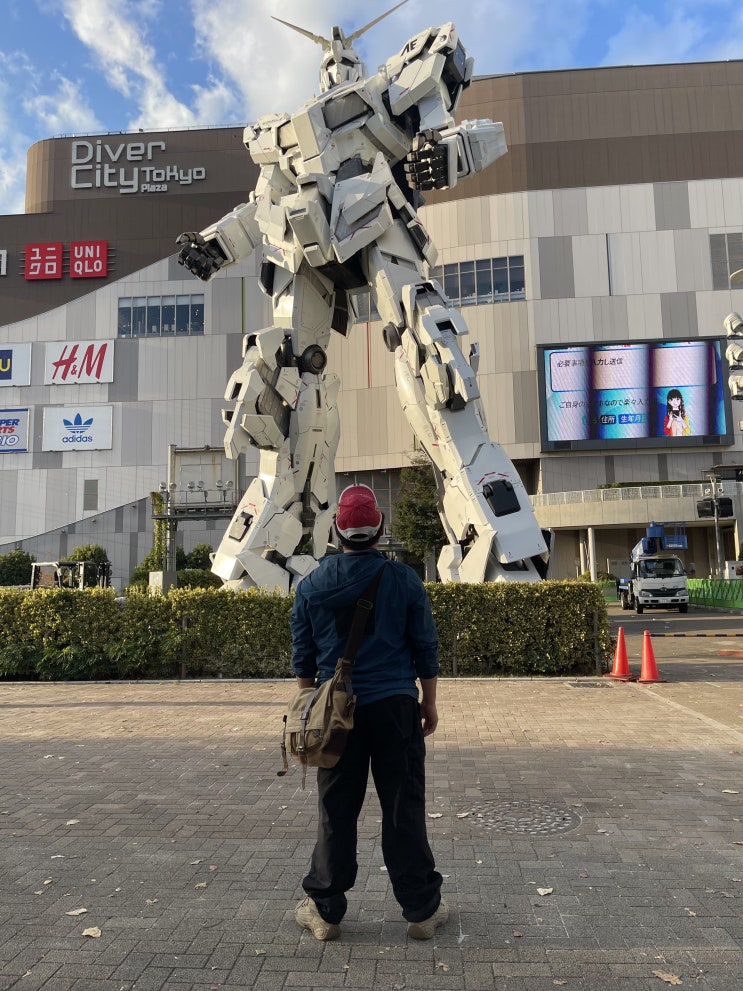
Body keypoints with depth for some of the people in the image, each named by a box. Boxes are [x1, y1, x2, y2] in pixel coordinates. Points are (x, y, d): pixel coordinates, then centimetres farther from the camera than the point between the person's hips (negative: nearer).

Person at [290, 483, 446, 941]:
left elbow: (303, 657, 7)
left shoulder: (312, 585, 0)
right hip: (395, 706, -1)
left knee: (336, 811, 11)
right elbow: (426, 648, 1)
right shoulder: (404, 580, -4)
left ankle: (325, 911, 21)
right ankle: (422, 909, 19)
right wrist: (430, 701, 12)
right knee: (404, 809, 8)